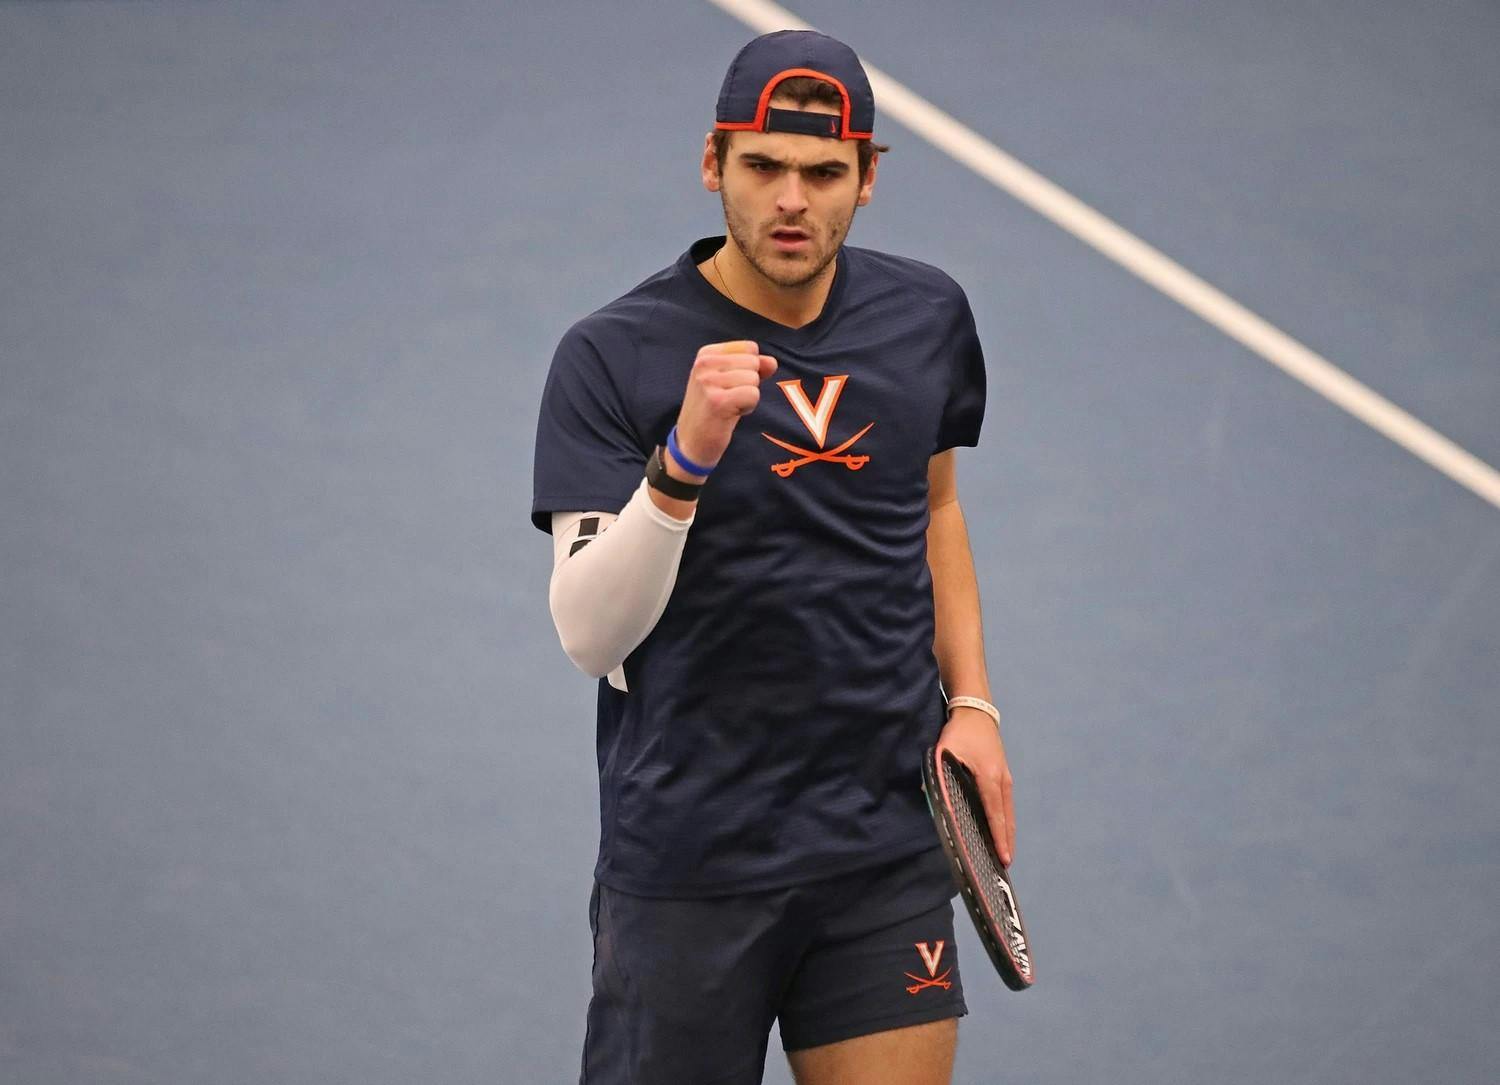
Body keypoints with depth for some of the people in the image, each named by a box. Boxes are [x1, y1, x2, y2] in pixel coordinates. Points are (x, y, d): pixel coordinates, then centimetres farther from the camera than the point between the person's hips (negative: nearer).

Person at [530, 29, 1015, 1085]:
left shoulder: (927, 316, 3)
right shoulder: (612, 355, -12)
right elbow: (591, 635, -18)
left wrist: (970, 700, 12)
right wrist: (685, 461, -31)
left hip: (890, 843, 4)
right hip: (688, 860, -4)